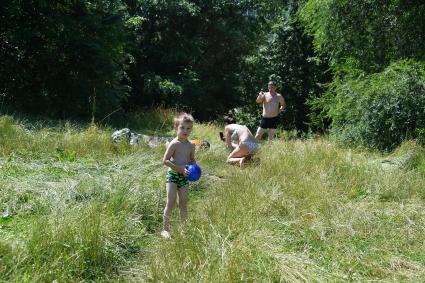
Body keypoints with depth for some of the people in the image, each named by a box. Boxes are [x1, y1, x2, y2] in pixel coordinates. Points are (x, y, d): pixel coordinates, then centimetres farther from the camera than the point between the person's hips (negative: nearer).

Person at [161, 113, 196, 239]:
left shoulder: (191, 145, 6)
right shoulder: (174, 144, -13)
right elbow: (165, 161, -17)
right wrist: (181, 168, -23)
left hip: (184, 177, 5)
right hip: (173, 176, -5)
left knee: (183, 204, 10)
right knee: (171, 203, -8)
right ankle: (165, 229, 2)